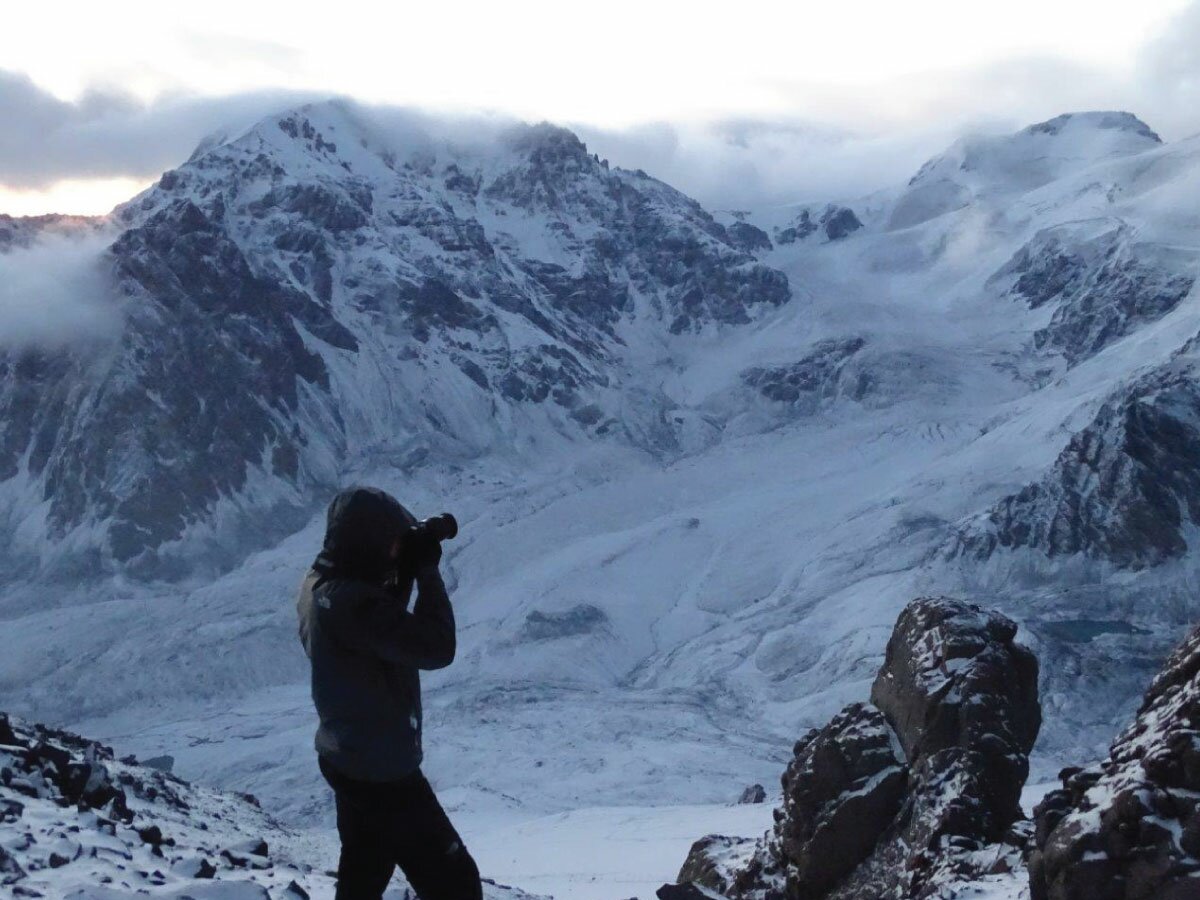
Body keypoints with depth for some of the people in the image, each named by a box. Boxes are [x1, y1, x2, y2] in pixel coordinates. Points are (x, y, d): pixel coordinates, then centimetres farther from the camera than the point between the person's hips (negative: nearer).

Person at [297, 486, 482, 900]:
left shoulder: (318, 587, 1)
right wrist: (427, 571, -19)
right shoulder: (350, 601, -29)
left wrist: (403, 577, 0)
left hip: (348, 759, 10)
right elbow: (435, 648, -28)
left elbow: (385, 629, 15)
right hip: (384, 769, -10)